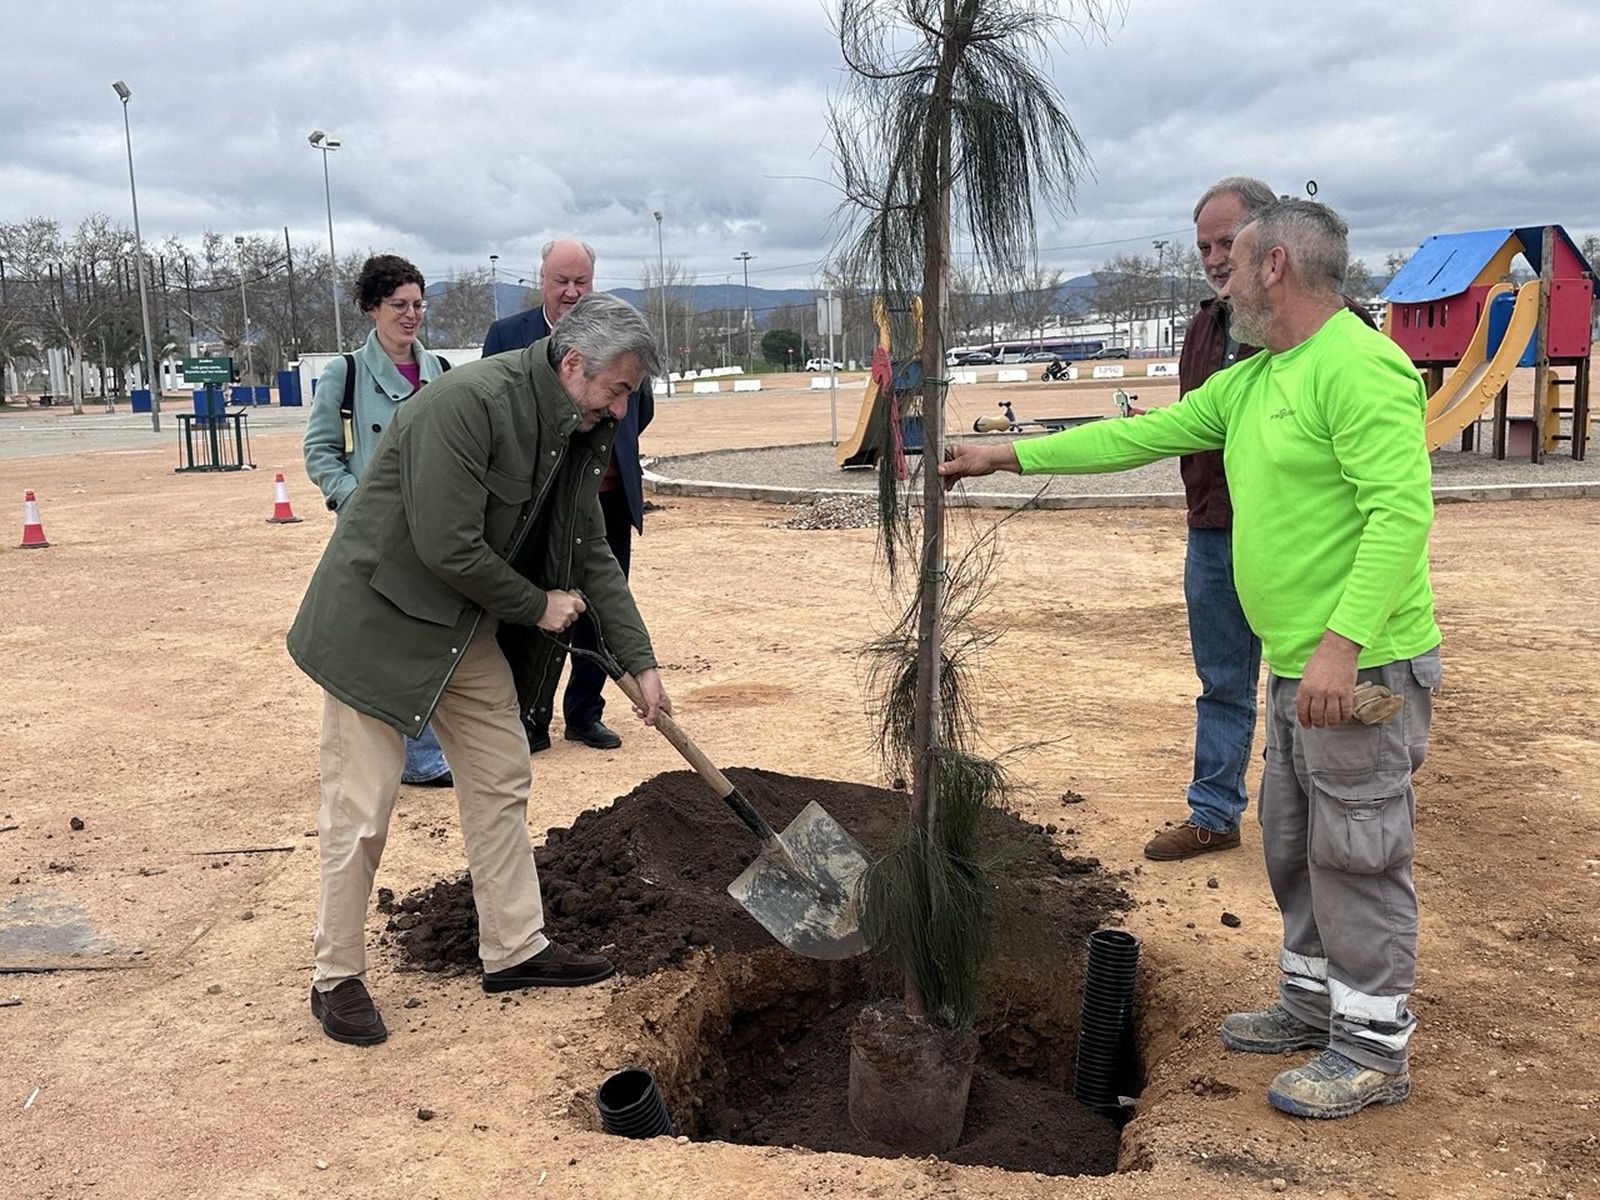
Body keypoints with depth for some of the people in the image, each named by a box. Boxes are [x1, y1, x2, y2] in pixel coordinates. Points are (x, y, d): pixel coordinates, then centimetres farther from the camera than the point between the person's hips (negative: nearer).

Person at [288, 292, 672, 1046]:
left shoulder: (577, 433, 2)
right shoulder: (468, 403, -26)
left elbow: (593, 554, 9)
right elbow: (448, 547, -29)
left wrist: (641, 663, 5)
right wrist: (538, 607, -14)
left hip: (468, 628, 9)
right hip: (379, 622, -9)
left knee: (501, 784, 12)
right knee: (361, 809, 0)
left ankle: (514, 949, 26)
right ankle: (336, 977, 17)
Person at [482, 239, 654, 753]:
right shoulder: (507, 335, -2)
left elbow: (641, 407, 16)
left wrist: (603, 451, 9)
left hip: (608, 500, 3)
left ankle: (585, 714, 23)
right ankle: (531, 720, 15)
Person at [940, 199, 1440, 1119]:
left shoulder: (1359, 368, -17)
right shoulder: (1253, 381, 14)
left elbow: (1402, 511, -24)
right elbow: (1142, 435, 17)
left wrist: (1342, 645, -29)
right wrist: (1014, 455, 16)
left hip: (1360, 668, -10)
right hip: (1299, 665, 10)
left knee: (1358, 856, 1)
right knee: (1295, 846, 18)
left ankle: (1375, 1049, 15)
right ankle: (1314, 1005, 34)